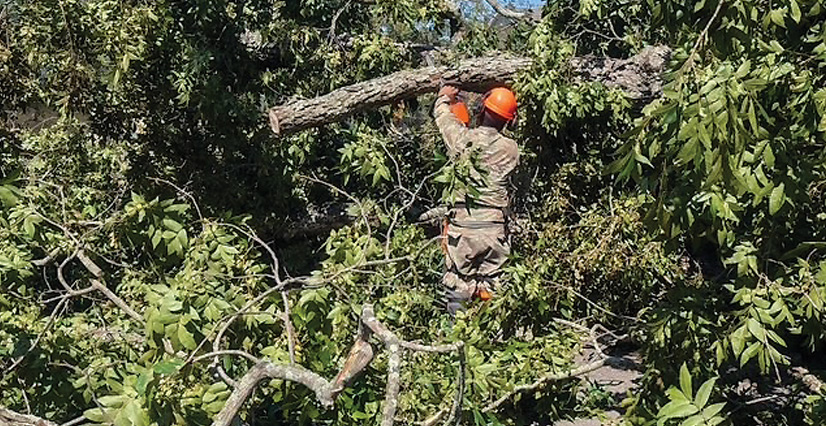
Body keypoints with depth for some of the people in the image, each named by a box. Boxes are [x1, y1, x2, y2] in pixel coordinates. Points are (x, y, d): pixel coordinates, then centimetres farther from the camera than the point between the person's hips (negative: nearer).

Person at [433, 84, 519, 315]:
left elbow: (442, 114, 16)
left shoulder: (463, 138, -4)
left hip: (462, 226, -1)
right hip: (494, 226, 2)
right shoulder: (511, 149, -1)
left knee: (457, 289, 6)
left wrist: (444, 97, 39)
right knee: (491, 288, 9)